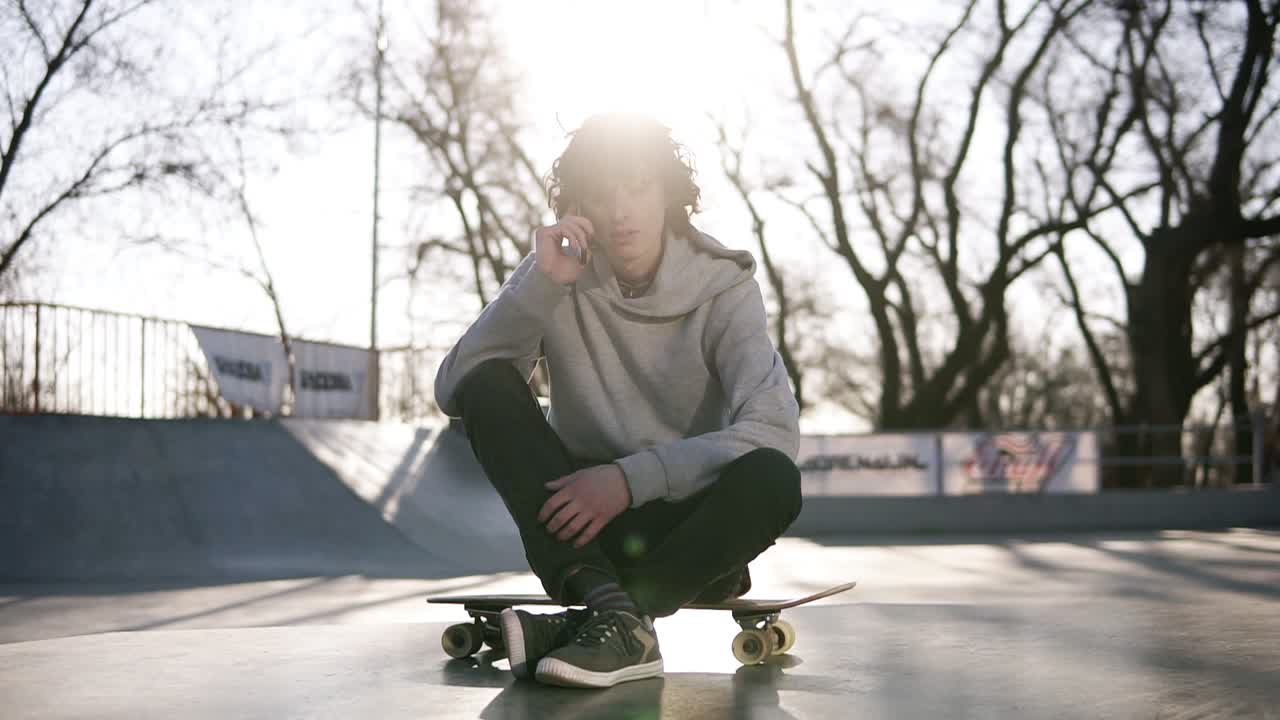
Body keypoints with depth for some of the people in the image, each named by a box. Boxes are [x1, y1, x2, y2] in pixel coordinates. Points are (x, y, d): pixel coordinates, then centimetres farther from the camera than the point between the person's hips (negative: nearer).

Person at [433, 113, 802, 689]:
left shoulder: (723, 285, -8)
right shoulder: (556, 278, -2)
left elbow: (776, 429, -22)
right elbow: (454, 391, -14)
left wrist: (631, 478, -28)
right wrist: (540, 287, -25)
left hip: (689, 530, -1)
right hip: (582, 519, 2)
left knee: (773, 478, -33)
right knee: (488, 386, -22)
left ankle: (586, 621, -33)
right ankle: (612, 612, -36)